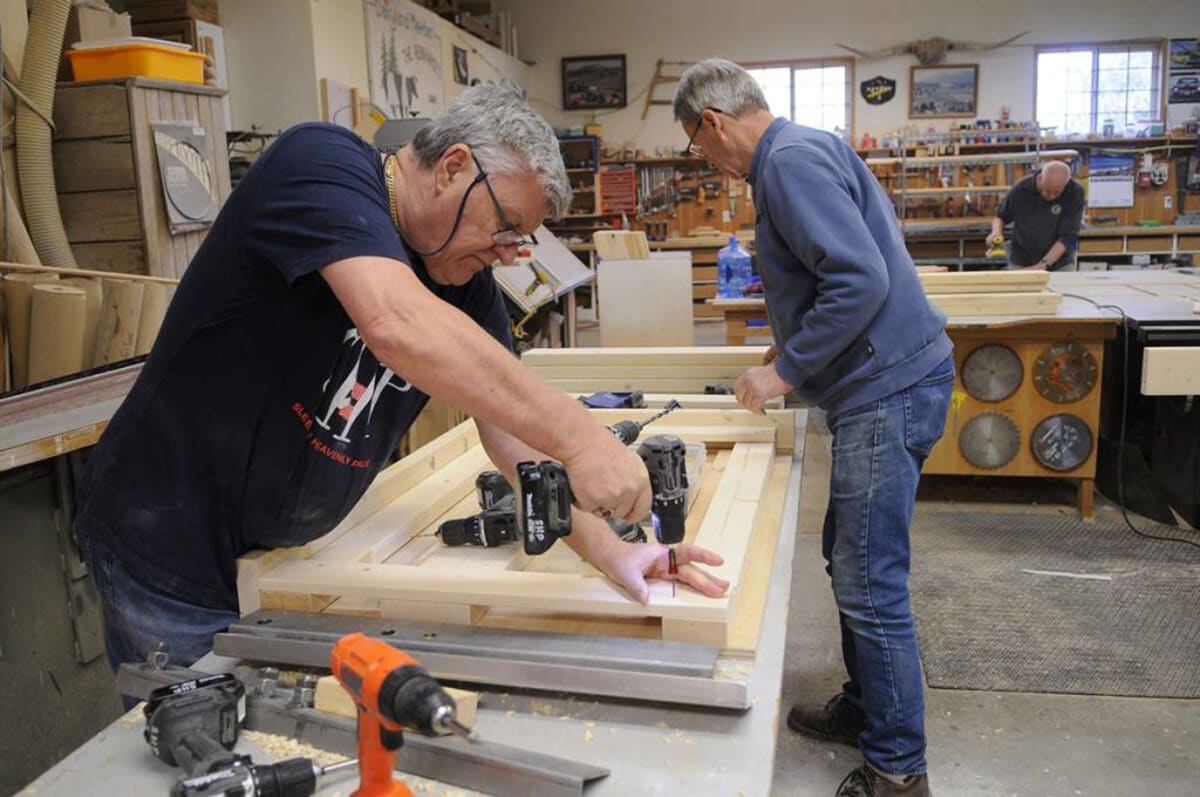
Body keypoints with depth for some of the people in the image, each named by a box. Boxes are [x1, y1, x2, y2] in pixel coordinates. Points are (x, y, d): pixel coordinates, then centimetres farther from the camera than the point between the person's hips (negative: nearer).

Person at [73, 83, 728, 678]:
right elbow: (397, 325, -38)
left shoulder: (467, 283, 1)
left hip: (286, 554, 6)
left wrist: (607, 550, -15)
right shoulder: (321, 163, -20)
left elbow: (513, 428, -2)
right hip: (174, 555, -6)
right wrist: (575, 434, -38)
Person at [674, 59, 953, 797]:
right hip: (885, 381, 11)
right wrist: (794, 347, 21)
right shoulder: (801, 153, 16)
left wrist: (786, 371, -17)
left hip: (890, 389, -11)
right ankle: (866, 707, 34)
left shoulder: (793, 160, -15)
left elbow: (863, 281, -25)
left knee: (871, 584, -2)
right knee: (852, 561, 19)